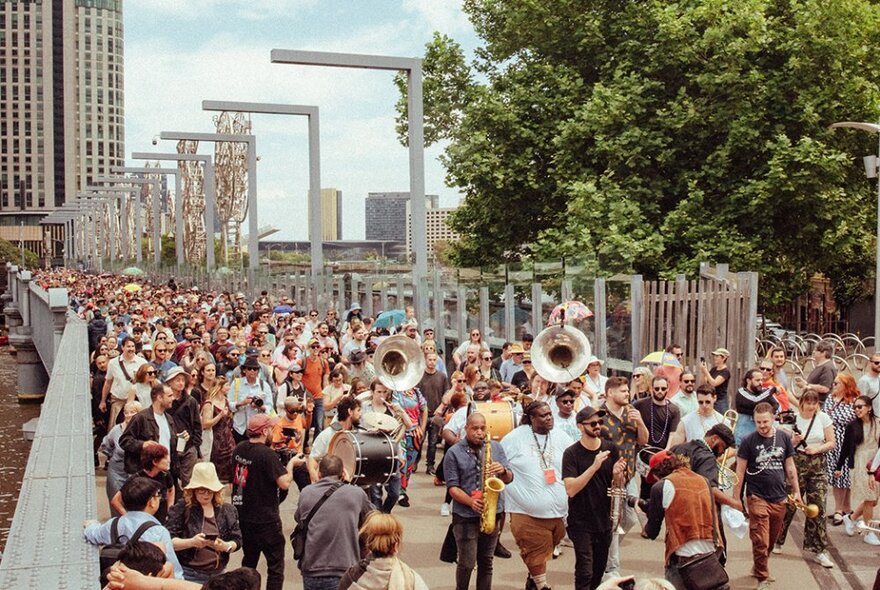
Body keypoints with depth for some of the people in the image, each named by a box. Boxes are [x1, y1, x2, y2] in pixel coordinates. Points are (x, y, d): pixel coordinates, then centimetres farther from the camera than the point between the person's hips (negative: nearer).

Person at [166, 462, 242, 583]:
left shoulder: (227, 511, 5)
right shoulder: (180, 509, -6)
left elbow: (237, 541, 5)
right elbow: (169, 541, -11)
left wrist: (226, 546, -17)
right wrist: (191, 542, -27)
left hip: (218, 574, 3)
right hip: (188, 574, -3)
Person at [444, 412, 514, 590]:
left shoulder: (496, 448, 7)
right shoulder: (453, 453, -3)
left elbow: (509, 478, 5)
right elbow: (452, 487, -8)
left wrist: (503, 471, -18)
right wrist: (471, 501, -23)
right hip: (465, 517, -3)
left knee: (486, 562, 10)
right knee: (467, 563, -3)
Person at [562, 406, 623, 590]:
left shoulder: (610, 449, 1)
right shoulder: (571, 453, -11)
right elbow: (571, 490, -20)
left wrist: (617, 474, -15)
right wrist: (594, 466, -29)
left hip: (605, 520, 4)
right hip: (581, 522, -4)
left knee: (599, 571, 14)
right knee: (585, 572, -9)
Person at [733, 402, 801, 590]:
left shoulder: (784, 438, 4)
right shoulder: (749, 442, -6)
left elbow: (790, 466, 14)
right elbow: (740, 471, -3)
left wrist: (796, 491, 12)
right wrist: (736, 498, -4)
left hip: (779, 498, 4)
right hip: (757, 497, -4)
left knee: (772, 540, 15)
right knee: (760, 542, -6)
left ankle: (758, 567, 36)